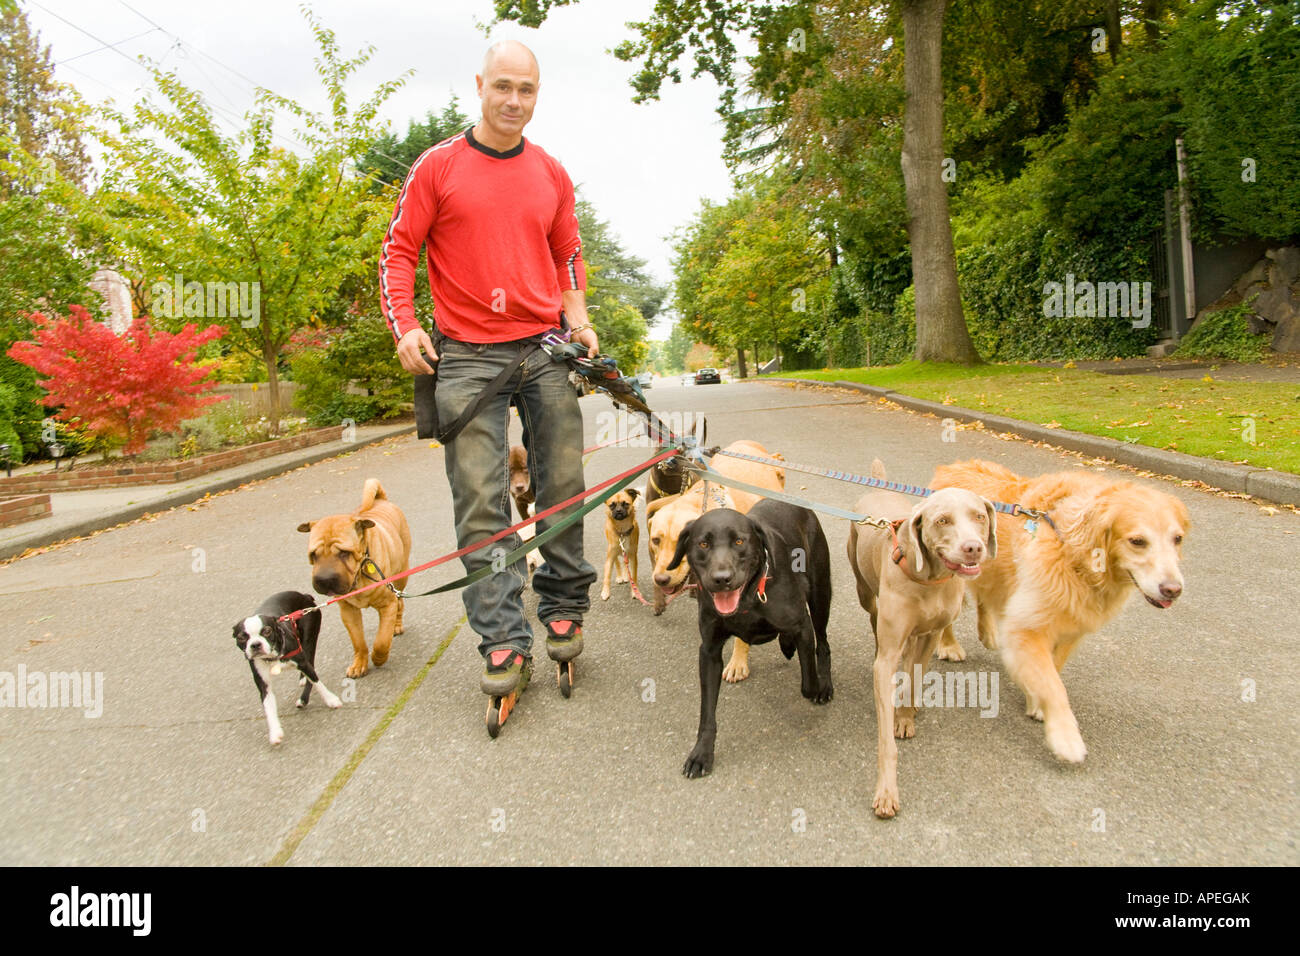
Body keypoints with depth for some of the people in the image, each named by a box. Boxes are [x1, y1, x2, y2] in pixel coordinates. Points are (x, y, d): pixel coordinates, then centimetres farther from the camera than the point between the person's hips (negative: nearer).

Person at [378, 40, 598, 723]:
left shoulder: (551, 175, 13)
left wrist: (578, 320, 6)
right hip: (467, 357, -3)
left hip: (546, 349, 3)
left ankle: (563, 609, 22)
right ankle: (504, 643, 2)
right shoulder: (438, 166, 3)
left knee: (563, 487, 5)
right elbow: (398, 250, 4)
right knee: (480, 503, -5)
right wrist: (404, 327, -8)